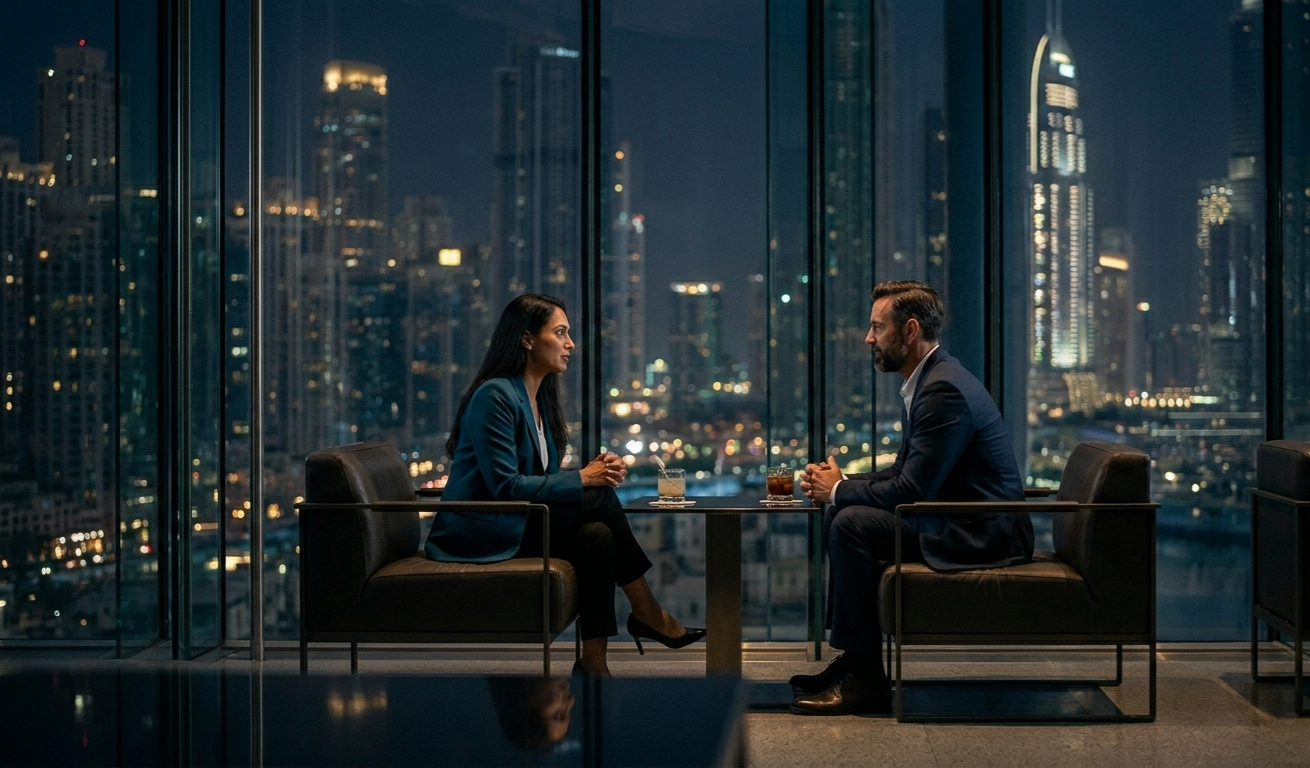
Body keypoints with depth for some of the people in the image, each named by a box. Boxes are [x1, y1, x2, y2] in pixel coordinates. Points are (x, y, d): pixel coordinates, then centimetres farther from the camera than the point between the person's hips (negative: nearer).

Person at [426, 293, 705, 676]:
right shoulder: (495, 395, -15)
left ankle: (593, 663, -16)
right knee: (600, 500, -18)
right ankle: (648, 614, -6)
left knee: (596, 536, -18)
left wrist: (598, 471, -5)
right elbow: (505, 487, -21)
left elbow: (543, 479, 14)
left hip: (515, 524, 9)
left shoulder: (540, 398, 15)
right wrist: (582, 478, -16)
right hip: (480, 533, -9)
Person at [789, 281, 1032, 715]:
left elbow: (913, 491, -25)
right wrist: (837, 486, 2)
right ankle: (851, 659, 11)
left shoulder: (945, 390, -21)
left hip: (983, 533, -11)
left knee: (851, 524, -21)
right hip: (959, 521, 11)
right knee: (838, 517, 9)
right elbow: (903, 473, 18)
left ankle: (865, 679, -14)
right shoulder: (927, 381, 13)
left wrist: (839, 490, -10)